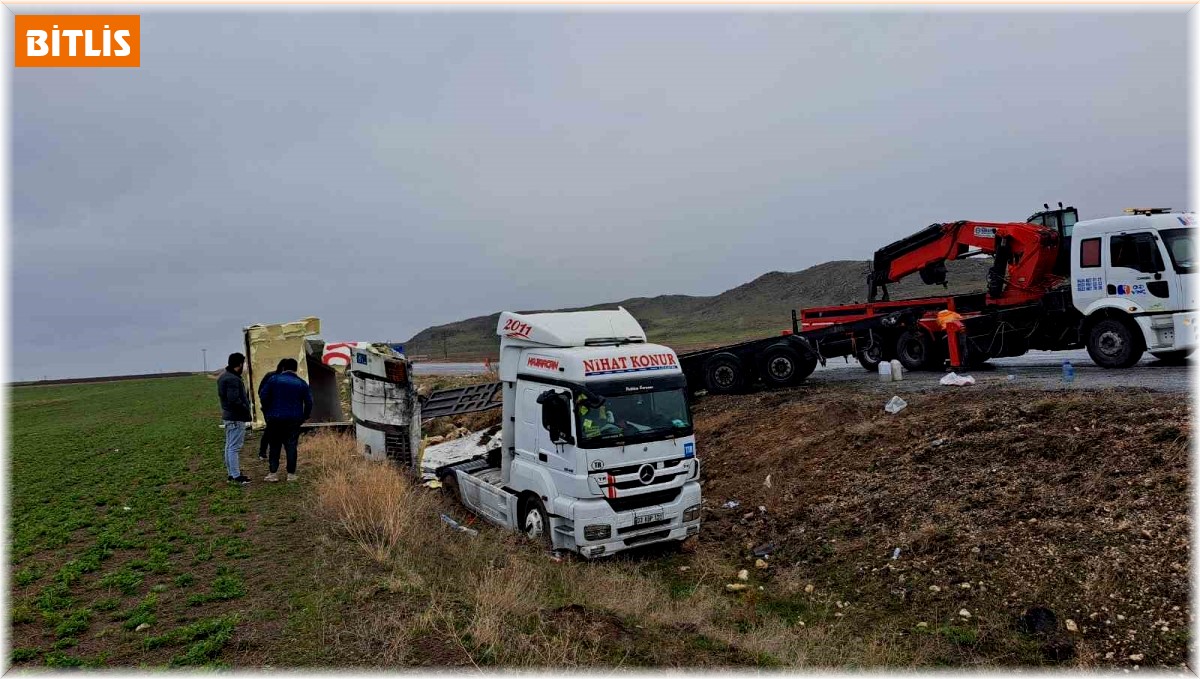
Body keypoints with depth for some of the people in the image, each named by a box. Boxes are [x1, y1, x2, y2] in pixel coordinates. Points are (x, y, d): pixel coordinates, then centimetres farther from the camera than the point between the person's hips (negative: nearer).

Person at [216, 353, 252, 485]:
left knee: (229, 446, 15)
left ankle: (232, 473, 24)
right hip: (236, 418, -10)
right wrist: (246, 409, -13)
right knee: (234, 447, -7)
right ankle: (236, 476, -4)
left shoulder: (223, 377, 12)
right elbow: (234, 400, -27)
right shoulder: (233, 379, -20)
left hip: (228, 416, 10)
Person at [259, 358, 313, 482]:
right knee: (291, 446, 5)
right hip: (294, 420, 0)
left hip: (275, 419, 0)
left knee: (275, 446, 9)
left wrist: (267, 412, 7)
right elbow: (309, 402, 0)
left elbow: (263, 396, -4)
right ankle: (291, 474, 5)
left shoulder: (274, 380, 0)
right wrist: (304, 417, 10)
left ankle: (273, 473, 8)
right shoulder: (301, 383, 2)